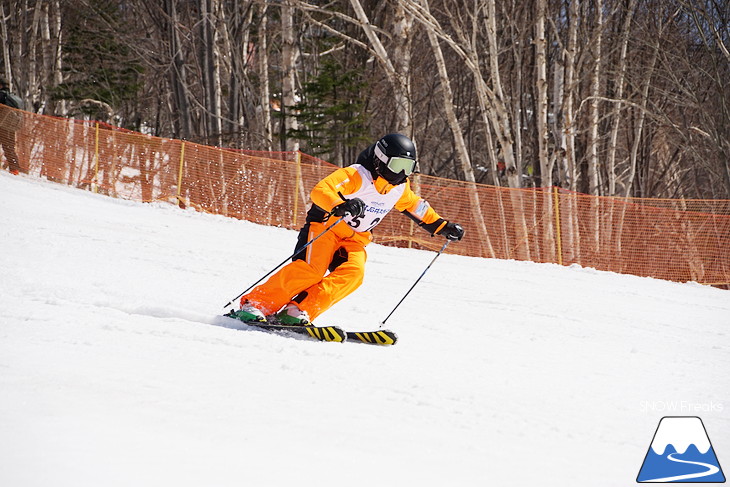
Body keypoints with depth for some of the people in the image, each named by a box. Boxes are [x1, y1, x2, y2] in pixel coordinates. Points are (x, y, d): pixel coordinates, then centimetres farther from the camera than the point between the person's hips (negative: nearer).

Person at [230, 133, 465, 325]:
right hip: (326, 226, -6)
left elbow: (417, 208, 25)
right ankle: (256, 304, -22)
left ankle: (298, 312, -28)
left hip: (355, 239, 6)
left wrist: (442, 226, 20)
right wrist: (340, 205, -52)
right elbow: (320, 191, -33)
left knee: (353, 273, -24)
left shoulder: (399, 188, 3)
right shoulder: (355, 175, -20)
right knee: (311, 270, -28)